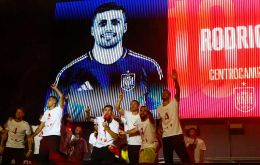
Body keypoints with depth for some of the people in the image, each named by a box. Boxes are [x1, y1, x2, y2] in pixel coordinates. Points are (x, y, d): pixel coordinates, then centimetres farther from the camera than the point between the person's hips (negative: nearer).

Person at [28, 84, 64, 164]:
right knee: (42, 157, 4)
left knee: (53, 158, -12)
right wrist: (32, 136, 14)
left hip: (54, 136, -6)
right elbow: (41, 126, 21)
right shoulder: (46, 112, 23)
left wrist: (55, 88, 3)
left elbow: (61, 96, -9)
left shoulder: (58, 110, 5)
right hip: (45, 137, 7)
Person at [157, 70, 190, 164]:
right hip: (165, 137, 5)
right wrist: (159, 127, 6)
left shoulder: (174, 103, -3)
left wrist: (175, 80, -37)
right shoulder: (159, 108, 12)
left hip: (177, 135, -5)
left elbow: (178, 91, -21)